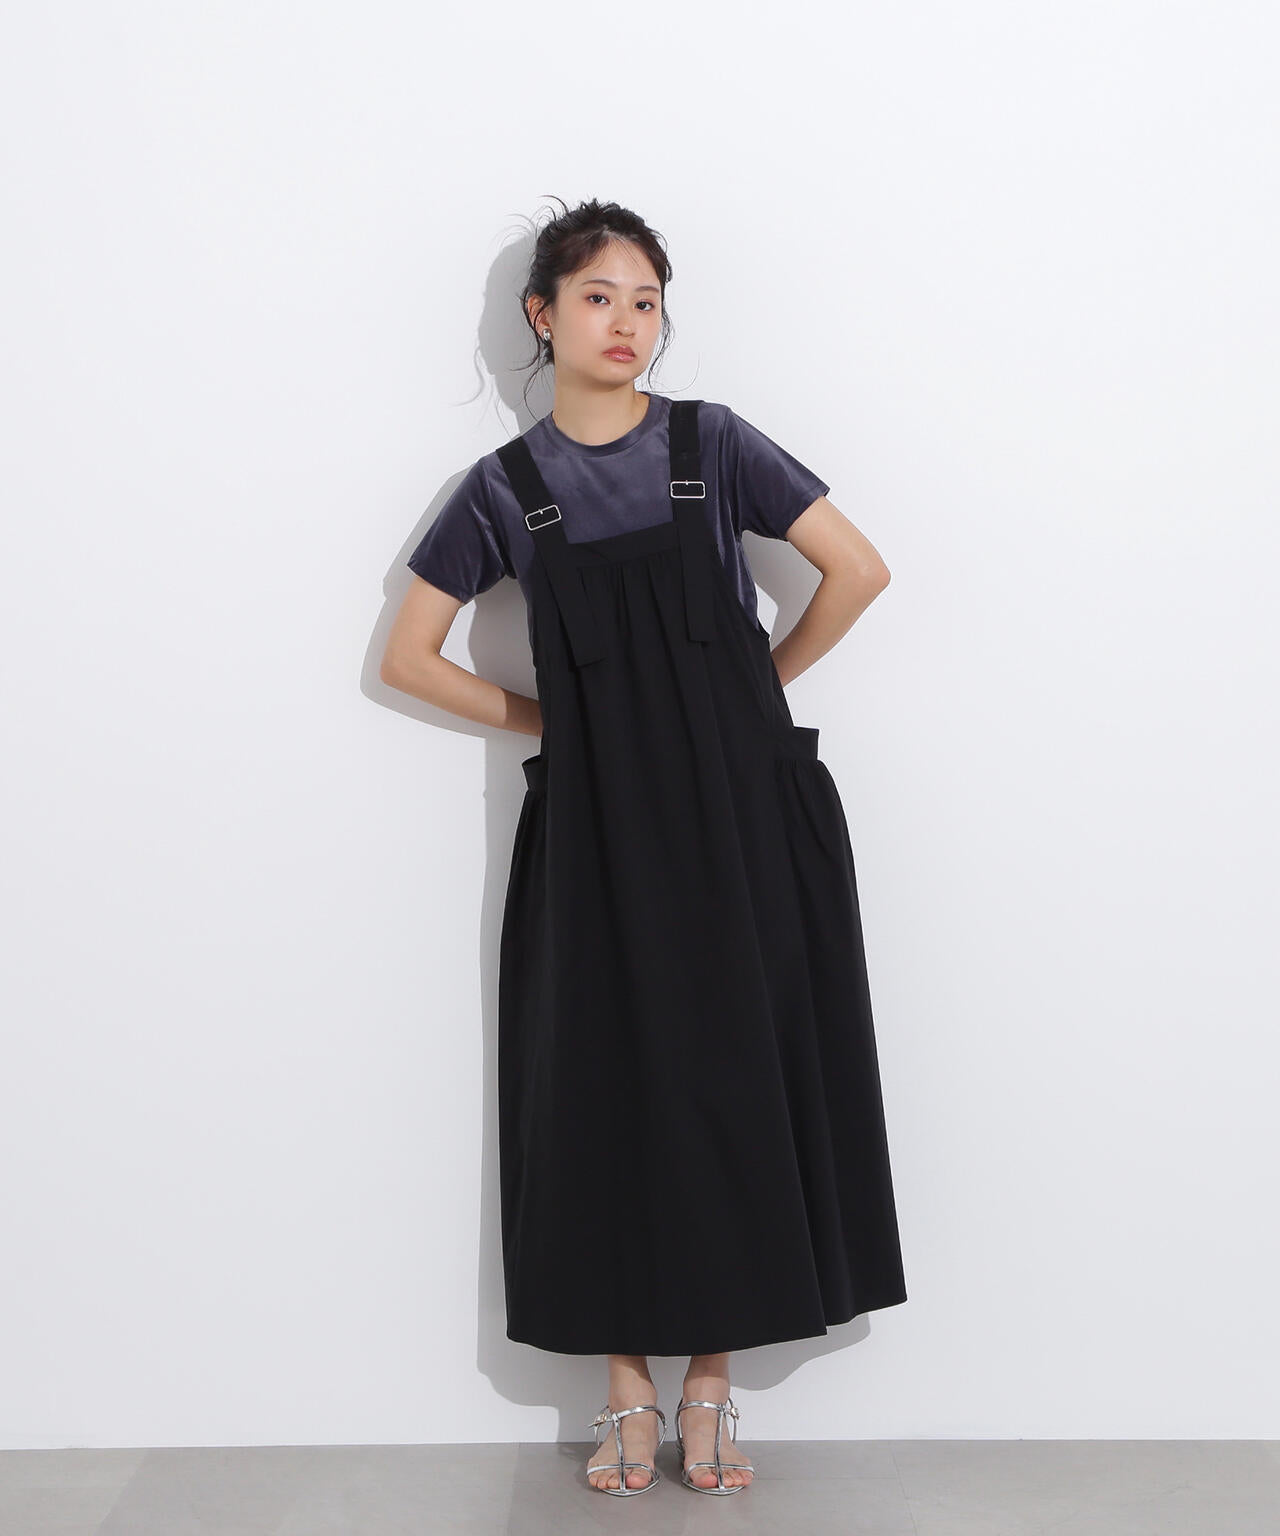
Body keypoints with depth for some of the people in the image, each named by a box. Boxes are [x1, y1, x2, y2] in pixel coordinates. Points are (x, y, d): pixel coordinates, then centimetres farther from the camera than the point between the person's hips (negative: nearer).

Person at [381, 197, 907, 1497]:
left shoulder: (712, 444, 2)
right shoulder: (504, 487, 4)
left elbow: (859, 570, 0)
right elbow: (408, 657, 8)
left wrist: (757, 690, 3)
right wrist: (546, 719, 5)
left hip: (737, 803, 0)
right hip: (594, 818, 1)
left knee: (734, 1073, 2)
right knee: (605, 1081, 3)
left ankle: (710, 1383, 15)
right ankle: (627, 1388, 16)